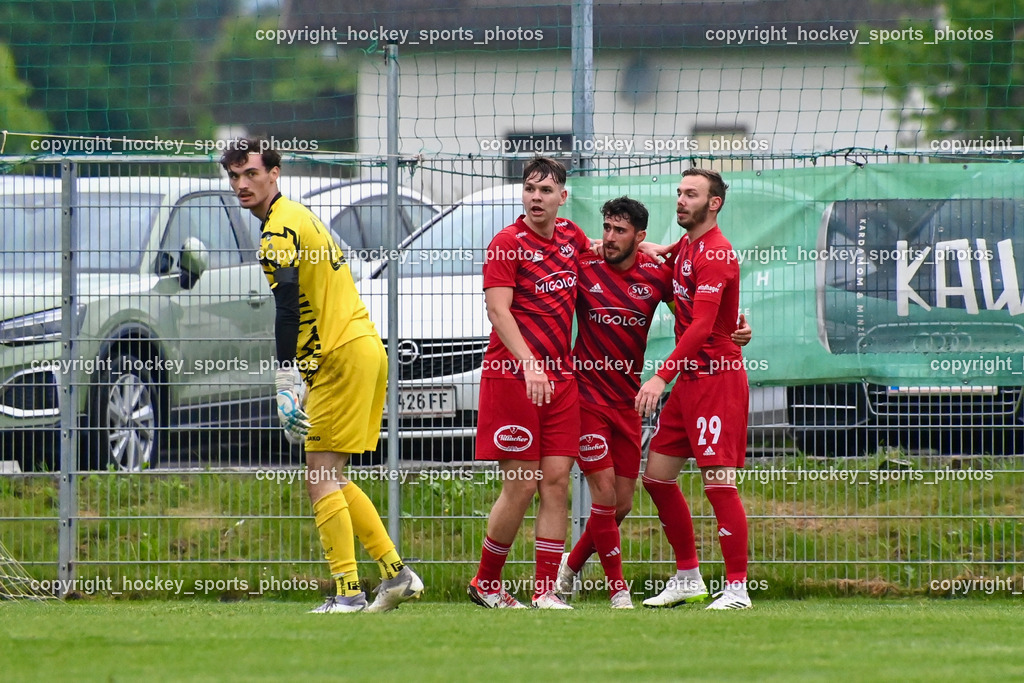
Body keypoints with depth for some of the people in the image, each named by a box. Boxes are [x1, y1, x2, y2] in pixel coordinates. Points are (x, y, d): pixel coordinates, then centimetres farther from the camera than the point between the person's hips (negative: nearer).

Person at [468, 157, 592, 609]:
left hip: (560, 378, 6)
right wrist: (528, 363, -28)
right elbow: (498, 310, -16)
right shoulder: (507, 244, -6)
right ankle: (486, 584, 10)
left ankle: (546, 590, 0)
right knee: (521, 485, -6)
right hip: (512, 376, -6)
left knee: (556, 481, -1)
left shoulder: (570, 237, 12)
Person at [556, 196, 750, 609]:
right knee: (605, 494, -10)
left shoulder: (656, 275, 0)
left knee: (622, 504, 7)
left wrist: (736, 333, -5)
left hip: (627, 401, 3)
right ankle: (618, 588, 1)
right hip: (587, 398, -3)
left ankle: (571, 566, 29)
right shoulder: (584, 269, -6)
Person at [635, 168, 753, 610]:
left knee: (719, 482, -12)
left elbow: (702, 326, -25)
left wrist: (663, 377, -32)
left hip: (717, 377, -10)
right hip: (688, 378, 10)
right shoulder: (685, 247, 13)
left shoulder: (715, 255, -16)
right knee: (656, 476, 11)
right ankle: (687, 579, 19)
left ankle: (737, 589, -9)